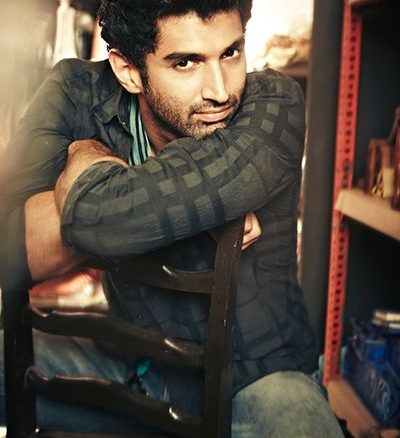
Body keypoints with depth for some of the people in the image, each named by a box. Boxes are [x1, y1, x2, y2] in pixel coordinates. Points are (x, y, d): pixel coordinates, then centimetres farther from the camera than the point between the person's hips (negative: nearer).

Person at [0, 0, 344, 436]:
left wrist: (85, 160, -14)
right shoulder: (78, 94, -11)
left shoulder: (274, 105, -21)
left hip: (255, 379, -2)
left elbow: (99, 217, -34)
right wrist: (190, 201, -28)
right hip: (133, 364, 3)